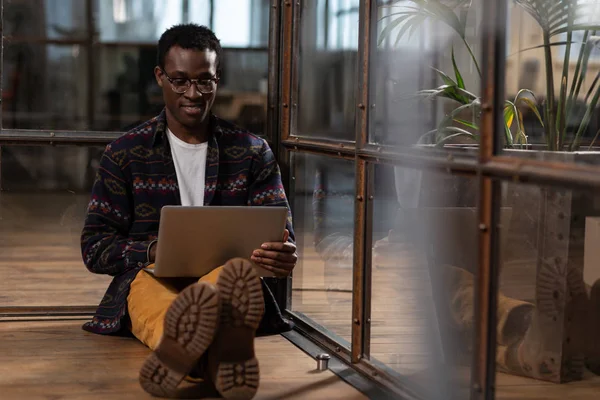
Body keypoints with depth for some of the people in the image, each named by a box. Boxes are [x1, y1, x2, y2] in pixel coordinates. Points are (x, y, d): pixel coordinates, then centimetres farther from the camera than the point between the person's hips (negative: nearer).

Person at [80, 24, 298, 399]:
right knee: (149, 283, -39)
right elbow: (94, 247, 6)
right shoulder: (125, 154, 11)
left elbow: (282, 240, 9)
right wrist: (155, 251, -16)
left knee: (238, 272, -36)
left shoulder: (253, 152, 13)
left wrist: (284, 256, -19)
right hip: (151, 278, -1)